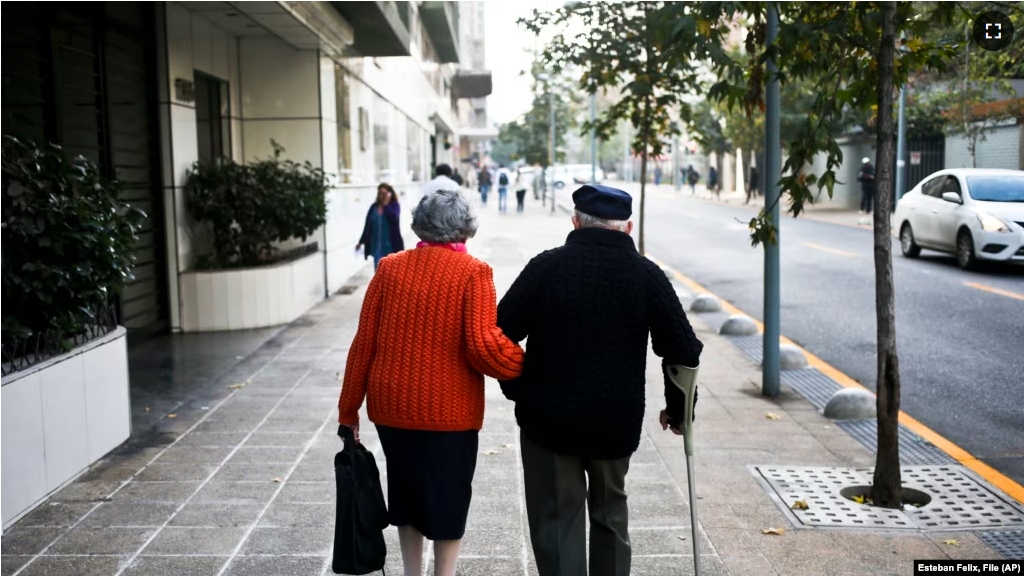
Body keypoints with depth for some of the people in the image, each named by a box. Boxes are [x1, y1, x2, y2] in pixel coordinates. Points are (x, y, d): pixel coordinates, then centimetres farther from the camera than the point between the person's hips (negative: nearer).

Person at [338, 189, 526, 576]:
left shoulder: (390, 268, 1)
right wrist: (524, 366, -1)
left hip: (392, 407, 4)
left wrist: (348, 409, 8)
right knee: (448, 497, 13)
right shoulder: (473, 272, -10)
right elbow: (482, 345, -18)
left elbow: (364, 343, 1)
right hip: (449, 411, -4)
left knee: (406, 493, 21)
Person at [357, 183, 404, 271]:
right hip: (377, 246, 3)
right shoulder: (374, 207, 5)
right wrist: (361, 242, 9)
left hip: (391, 245, -3)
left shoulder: (394, 205, -5)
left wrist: (386, 205, -19)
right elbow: (367, 226, 9)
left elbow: (393, 218, -26)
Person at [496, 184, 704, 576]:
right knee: (610, 513, 22)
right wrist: (678, 410, 12)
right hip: (617, 420, 2)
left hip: (549, 416, -2)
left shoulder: (546, 266, -7)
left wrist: (518, 391, 6)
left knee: (558, 519, 7)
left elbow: (501, 333, -7)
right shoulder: (647, 275, -2)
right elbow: (684, 351, -2)